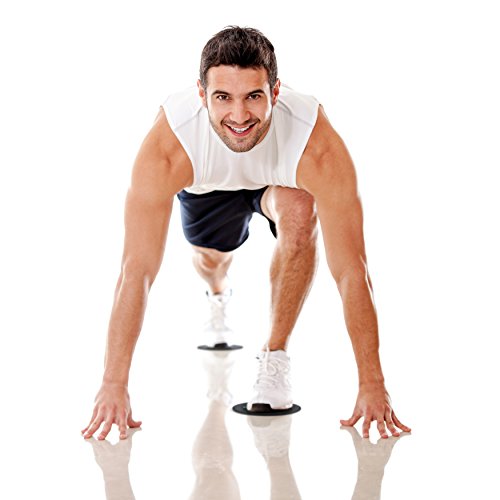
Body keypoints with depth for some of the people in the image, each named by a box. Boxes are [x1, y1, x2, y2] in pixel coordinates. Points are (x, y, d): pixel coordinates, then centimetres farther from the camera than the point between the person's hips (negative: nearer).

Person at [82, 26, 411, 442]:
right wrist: (114, 385, -40)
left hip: (282, 178, -1)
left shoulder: (317, 147, -44)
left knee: (300, 217, -32)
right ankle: (219, 298, 63)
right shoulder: (168, 146, -42)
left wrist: (373, 385, -40)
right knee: (211, 256, 21)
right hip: (208, 184, 2)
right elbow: (137, 271, -39)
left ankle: (275, 358, -12)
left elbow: (351, 270, -40)